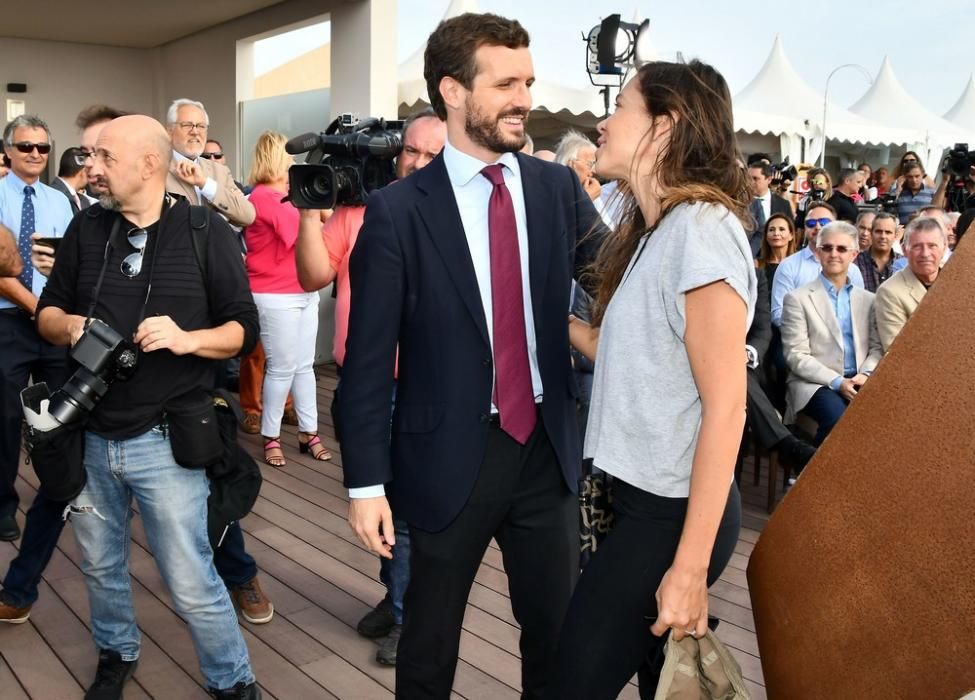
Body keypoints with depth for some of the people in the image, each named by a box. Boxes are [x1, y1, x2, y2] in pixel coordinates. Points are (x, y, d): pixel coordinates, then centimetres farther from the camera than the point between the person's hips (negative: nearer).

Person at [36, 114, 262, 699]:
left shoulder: (205, 232, -5)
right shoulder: (86, 230, 6)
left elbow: (243, 328, -4)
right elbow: (46, 311, 12)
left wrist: (188, 339, -23)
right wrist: (67, 324, -11)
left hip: (165, 442, -4)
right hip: (89, 436, 5)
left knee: (191, 582, 1)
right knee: (100, 563, 20)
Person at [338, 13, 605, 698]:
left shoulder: (560, 189, 1)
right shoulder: (397, 210, -10)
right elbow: (368, 358, -9)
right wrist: (368, 482, -9)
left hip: (548, 446, 3)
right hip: (451, 455, -3)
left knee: (558, 633, 18)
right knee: (429, 640, 16)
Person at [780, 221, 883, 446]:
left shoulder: (868, 299, 18)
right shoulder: (798, 299, 2)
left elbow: (876, 347, 14)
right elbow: (797, 356, -4)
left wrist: (865, 374, -8)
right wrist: (837, 382, -14)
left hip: (859, 382, 4)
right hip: (815, 383, -4)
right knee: (838, 418, -34)